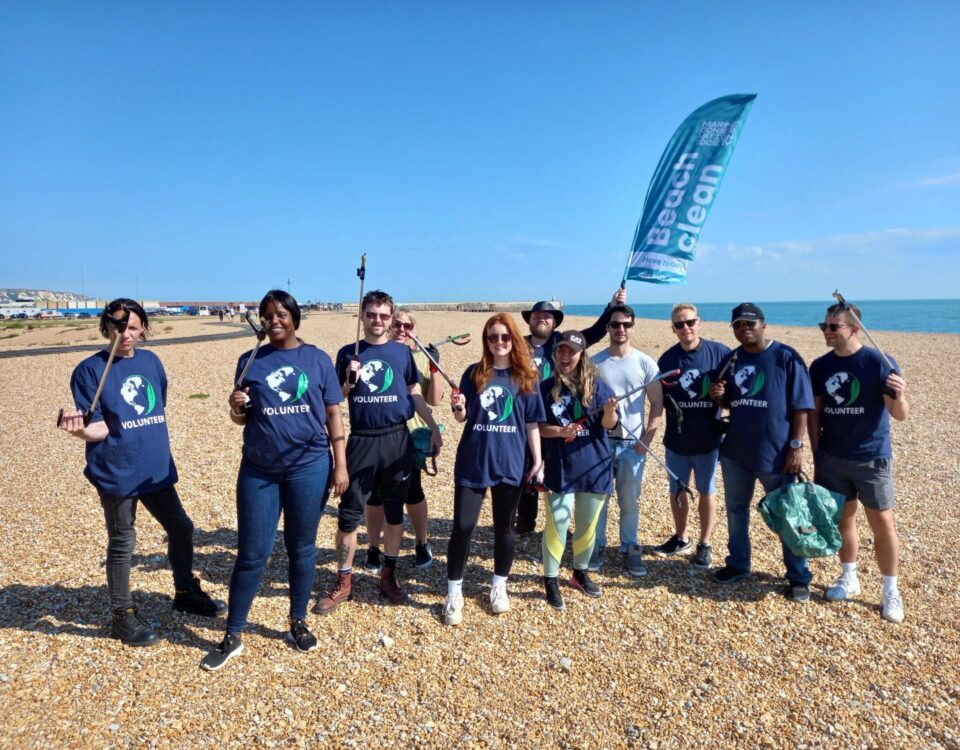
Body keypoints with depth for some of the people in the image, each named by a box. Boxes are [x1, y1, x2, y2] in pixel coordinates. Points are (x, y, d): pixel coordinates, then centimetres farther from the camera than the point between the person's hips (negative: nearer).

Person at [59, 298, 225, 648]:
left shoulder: (151, 361, 5)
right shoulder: (90, 370, -11)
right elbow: (98, 427, -13)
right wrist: (79, 429, -34)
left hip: (157, 469, 6)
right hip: (118, 474, -5)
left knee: (181, 528, 14)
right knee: (122, 544, 8)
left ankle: (186, 592, 35)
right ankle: (123, 615, 26)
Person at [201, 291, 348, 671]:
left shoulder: (318, 360, 2)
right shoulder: (250, 361, 4)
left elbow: (333, 415, 2)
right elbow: (241, 420, 10)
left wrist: (340, 465, -2)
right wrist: (236, 407, -14)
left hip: (309, 467, 0)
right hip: (259, 470, 1)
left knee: (302, 549, 12)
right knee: (251, 553, 6)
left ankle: (298, 622, 30)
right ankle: (233, 636, 21)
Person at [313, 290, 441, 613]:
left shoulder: (402, 351, 6)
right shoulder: (348, 353, 5)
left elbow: (414, 394, 10)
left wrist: (434, 427, 4)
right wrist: (349, 382, -12)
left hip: (397, 439, 1)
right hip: (361, 441, 0)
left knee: (394, 511, 10)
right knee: (349, 513, 2)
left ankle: (388, 575, 25)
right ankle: (343, 582, 17)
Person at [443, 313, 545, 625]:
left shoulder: (526, 377, 1)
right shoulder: (474, 373, 0)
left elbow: (532, 423, 3)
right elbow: (462, 418, 3)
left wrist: (538, 461, 0)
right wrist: (458, 408, -19)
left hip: (510, 463, 1)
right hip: (472, 461, 0)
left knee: (504, 527, 13)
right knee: (462, 526, 0)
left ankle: (499, 586, 32)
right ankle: (454, 592, 17)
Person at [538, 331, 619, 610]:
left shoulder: (596, 385, -3)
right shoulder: (546, 388, -2)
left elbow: (609, 425, -5)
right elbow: (538, 427, -2)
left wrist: (610, 412, -27)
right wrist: (560, 431, -20)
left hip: (594, 467, 2)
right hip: (560, 468, -1)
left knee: (587, 525, 15)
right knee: (557, 525, -1)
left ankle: (580, 573, 35)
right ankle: (550, 580, 16)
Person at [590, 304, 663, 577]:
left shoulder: (645, 363, -1)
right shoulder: (595, 363, -1)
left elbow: (657, 404, 2)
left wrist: (646, 439, -4)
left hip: (632, 442, 0)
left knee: (629, 501, 9)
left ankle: (630, 549, 24)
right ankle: (598, 546, 21)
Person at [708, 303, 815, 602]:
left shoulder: (786, 357, -10)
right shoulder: (730, 360, 6)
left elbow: (801, 407, -11)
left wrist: (795, 447, -15)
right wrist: (718, 396, -7)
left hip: (776, 454, -5)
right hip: (735, 452, 6)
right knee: (736, 510, 17)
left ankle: (799, 578, 21)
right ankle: (738, 564, 33)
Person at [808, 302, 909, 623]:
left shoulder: (879, 363, -11)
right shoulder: (819, 366, 0)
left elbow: (899, 415, -13)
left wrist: (900, 397, -35)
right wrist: (816, 455, 4)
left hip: (872, 458, -3)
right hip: (831, 458, 3)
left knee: (883, 524, 3)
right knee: (843, 518, 14)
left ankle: (890, 591, 20)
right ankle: (849, 578, 31)